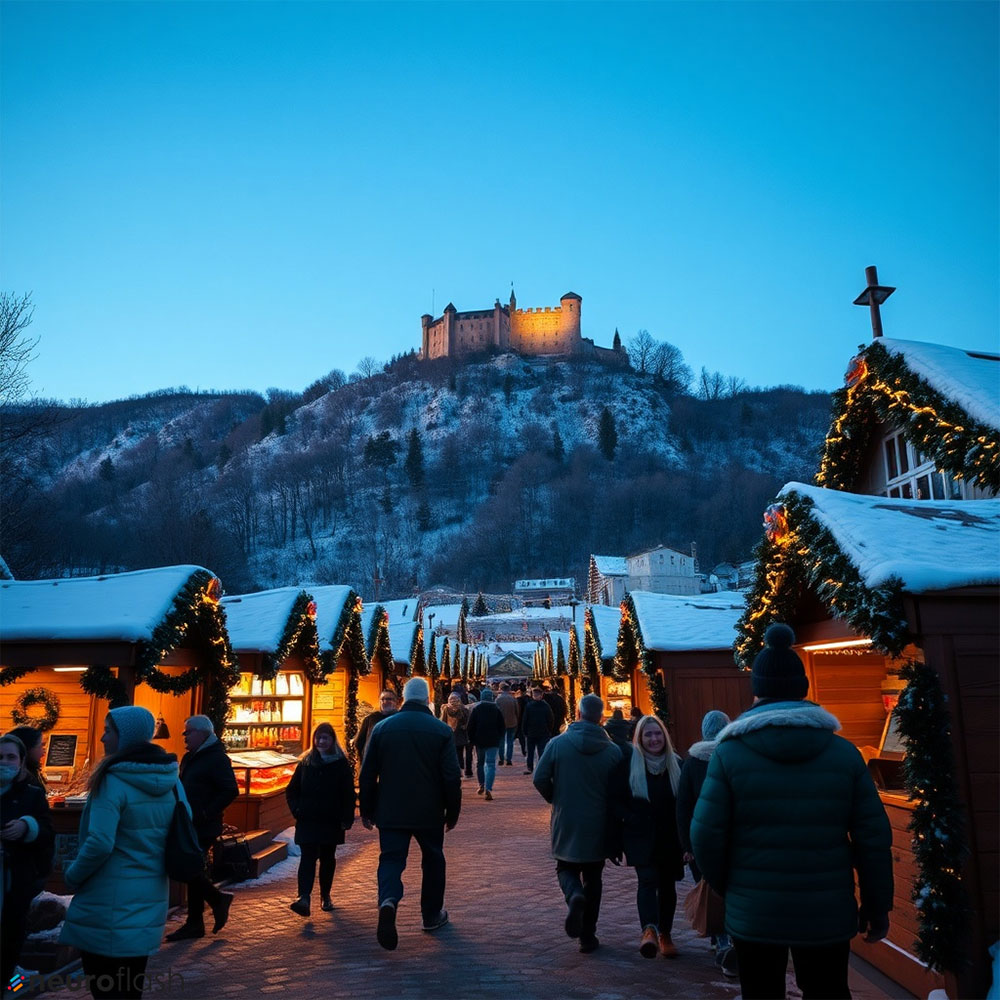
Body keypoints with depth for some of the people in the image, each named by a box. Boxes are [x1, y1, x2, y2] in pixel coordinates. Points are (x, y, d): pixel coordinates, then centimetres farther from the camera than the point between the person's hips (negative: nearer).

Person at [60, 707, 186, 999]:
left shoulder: (113, 780, -19)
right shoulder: (171, 779, 2)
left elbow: (100, 843, -24)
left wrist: (72, 877, -7)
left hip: (110, 904, -7)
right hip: (150, 897, 7)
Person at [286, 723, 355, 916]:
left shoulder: (341, 764, -1)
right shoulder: (305, 763, 5)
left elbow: (348, 794, -2)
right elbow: (292, 790, 11)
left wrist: (347, 819, -8)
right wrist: (296, 810, -3)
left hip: (331, 822, 0)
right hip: (307, 821, 1)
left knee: (327, 858, 12)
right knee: (308, 858, -9)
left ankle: (325, 896, 27)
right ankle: (303, 898, -18)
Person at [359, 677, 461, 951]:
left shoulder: (382, 728, -2)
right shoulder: (441, 731, -7)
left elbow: (367, 774, 2)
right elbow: (452, 777, -8)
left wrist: (367, 811, 11)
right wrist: (452, 813, 4)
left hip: (390, 812, 1)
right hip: (429, 813, 0)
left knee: (391, 859, 4)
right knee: (433, 861, 18)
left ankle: (388, 901, -23)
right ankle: (432, 915, 27)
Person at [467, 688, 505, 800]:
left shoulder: (476, 709, -2)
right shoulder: (497, 709, -1)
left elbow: (471, 726, -2)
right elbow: (502, 727, 3)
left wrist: (471, 740, 7)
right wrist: (499, 737, 17)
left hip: (479, 741, 1)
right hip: (493, 741, -1)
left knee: (480, 763, 19)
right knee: (491, 764, -3)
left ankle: (481, 786, 24)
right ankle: (488, 788, -17)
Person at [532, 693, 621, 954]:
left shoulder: (558, 743, -9)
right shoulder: (613, 751, -7)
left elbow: (539, 779, -10)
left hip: (565, 822, -1)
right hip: (597, 825, 1)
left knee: (566, 868, 17)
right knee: (592, 878, 16)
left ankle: (574, 897, -15)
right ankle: (588, 936, 18)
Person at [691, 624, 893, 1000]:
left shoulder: (730, 753, -9)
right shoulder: (844, 753, -3)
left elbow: (706, 835, -10)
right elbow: (874, 837, -2)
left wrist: (726, 887, 8)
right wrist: (877, 906, 9)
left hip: (754, 913, -1)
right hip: (828, 914, 2)